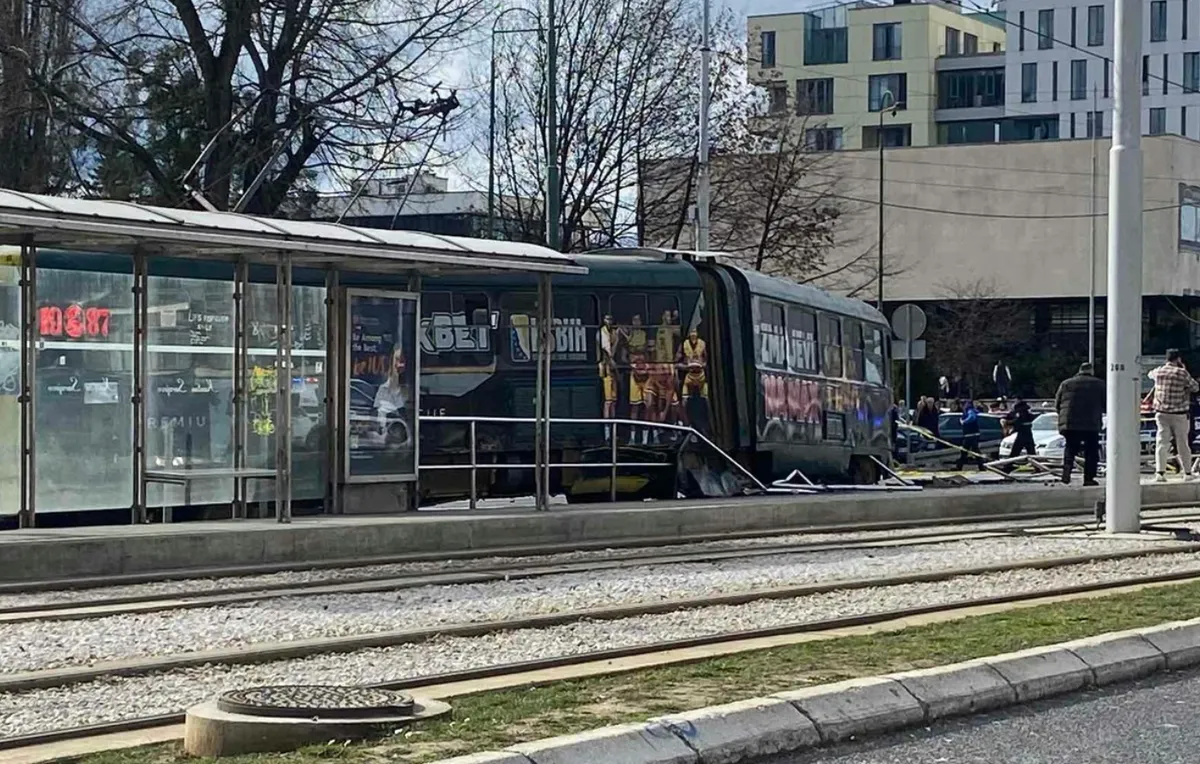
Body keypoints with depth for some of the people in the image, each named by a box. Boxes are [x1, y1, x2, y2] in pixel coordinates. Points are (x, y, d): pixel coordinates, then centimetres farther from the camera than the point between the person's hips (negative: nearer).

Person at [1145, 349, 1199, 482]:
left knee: (1162, 442, 1)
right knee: (1182, 443, 8)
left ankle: (1160, 472, -11)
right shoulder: (1182, 373, -10)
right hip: (1178, 414, -3)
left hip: (1161, 412, 3)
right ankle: (1187, 473, 17)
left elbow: (1150, 374, 26)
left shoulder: (1158, 372, 2)